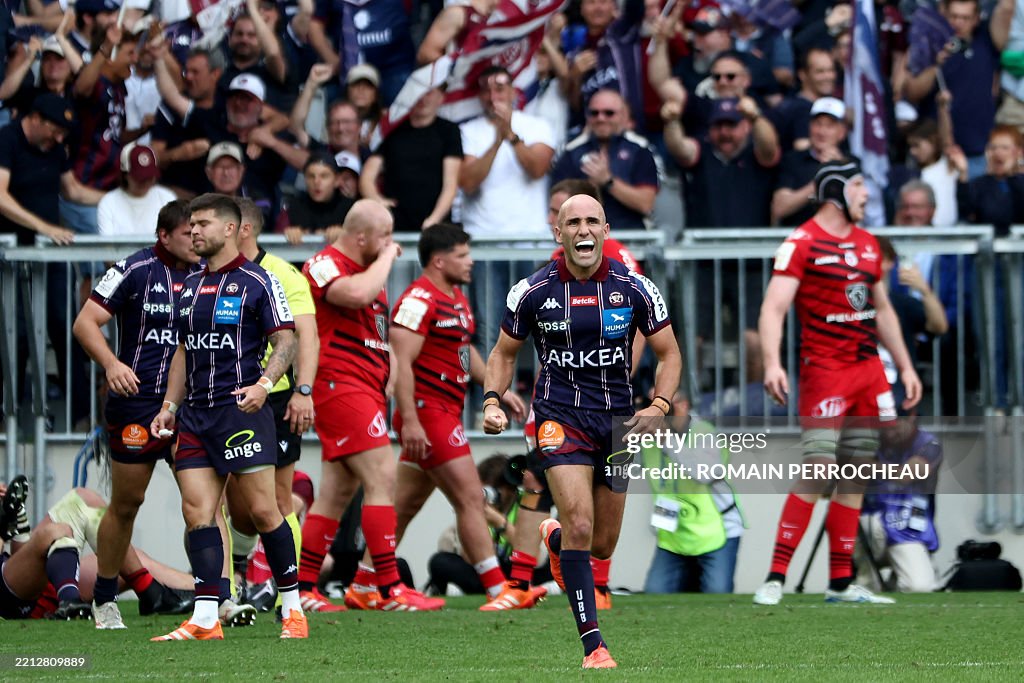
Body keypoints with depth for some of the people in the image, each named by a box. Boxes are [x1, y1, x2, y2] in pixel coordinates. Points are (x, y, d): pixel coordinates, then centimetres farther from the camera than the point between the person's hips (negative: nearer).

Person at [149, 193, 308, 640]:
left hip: (241, 411, -6)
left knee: (263, 510, -6)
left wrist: (264, 384, -22)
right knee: (197, 512, -3)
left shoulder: (256, 282, -3)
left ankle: (292, 607, 6)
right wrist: (169, 407, 17)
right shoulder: (190, 286, 17)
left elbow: (286, 341, -7)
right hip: (195, 415, 7)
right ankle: (205, 620, -5)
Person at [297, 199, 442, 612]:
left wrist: (391, 374, 17)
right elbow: (357, 294, -33)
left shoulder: (370, 270, 20)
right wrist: (387, 257, -17)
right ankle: (388, 589, -16)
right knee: (382, 477, -15)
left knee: (337, 491, 9)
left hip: (366, 388, 10)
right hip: (340, 384, -10)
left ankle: (302, 588, 12)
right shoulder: (325, 266, -11)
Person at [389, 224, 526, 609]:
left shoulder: (457, 299, 17)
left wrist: (498, 390, 23)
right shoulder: (420, 299, -15)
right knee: (470, 498, -11)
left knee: (403, 507, 12)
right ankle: (497, 590, -10)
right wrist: (409, 419, -27)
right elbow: (401, 361, -21)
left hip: (446, 414, 10)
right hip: (427, 414, -10)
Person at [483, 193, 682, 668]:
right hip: (560, 417, -3)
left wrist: (659, 406, -10)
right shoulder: (533, 291, -4)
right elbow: (504, 352, 10)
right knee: (580, 523, -21)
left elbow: (669, 353, 6)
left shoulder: (635, 289, -3)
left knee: (602, 545, 10)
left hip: (618, 420, 3)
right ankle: (593, 646, -17)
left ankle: (552, 539, 48)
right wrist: (492, 401, -7)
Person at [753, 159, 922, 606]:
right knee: (816, 472, -15)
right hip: (824, 370, -7)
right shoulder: (802, 243, -8)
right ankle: (776, 578, -14)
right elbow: (773, 308, -16)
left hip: (868, 369, 7)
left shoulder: (868, 245, 15)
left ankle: (841, 583, 11)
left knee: (854, 479, 7)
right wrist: (772, 364, -30)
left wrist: (905, 366, 23)